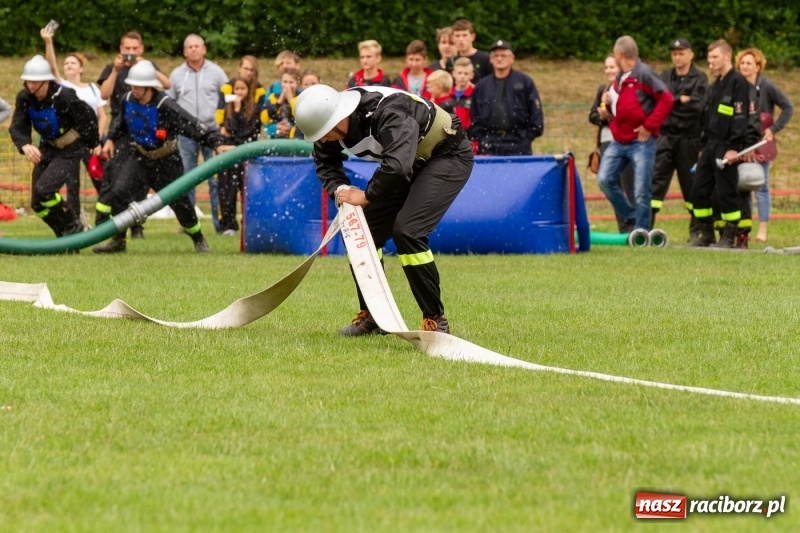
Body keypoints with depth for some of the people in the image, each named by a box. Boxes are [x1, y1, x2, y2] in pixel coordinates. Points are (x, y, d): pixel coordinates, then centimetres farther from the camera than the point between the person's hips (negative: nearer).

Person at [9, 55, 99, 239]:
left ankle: (74, 227, -4)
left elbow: (88, 117, -15)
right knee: (37, 204, 3)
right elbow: (17, 127, -15)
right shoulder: (24, 98, -9)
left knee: (43, 190, -23)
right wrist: (25, 145, -37)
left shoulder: (64, 97, -27)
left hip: (70, 152, -7)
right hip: (47, 149, 7)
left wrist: (93, 145, -1)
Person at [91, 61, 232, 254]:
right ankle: (118, 241, -2)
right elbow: (121, 121, 14)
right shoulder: (127, 100, -11)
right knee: (119, 191, -14)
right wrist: (111, 138, 8)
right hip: (139, 155, 4)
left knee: (179, 200, 3)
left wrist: (218, 143, -39)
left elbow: (193, 125, -31)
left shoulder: (165, 106, -28)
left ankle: (198, 239, 28)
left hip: (166, 160, -4)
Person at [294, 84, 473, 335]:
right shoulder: (329, 122, -12)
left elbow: (398, 165, -48)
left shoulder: (389, 114, -38)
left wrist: (366, 196, -33)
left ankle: (436, 321, -12)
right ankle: (372, 316, 17)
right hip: (413, 162, 8)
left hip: (449, 157, -8)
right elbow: (326, 163, 5)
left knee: (407, 231, -23)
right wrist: (340, 188, -16)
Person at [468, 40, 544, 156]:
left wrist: (528, 137, -3)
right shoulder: (481, 86, 11)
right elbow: (474, 117, 13)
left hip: (518, 147, -2)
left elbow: (535, 111, 3)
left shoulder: (525, 82, 4)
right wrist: (478, 139, 2)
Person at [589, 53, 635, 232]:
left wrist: (612, 115, -20)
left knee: (630, 190, -5)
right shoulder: (603, 89, 15)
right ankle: (623, 229, 15)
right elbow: (592, 115, 14)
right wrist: (602, 117, -6)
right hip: (606, 142, 7)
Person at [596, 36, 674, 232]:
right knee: (605, 179, 0)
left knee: (641, 191, -4)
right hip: (619, 141, 8)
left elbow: (666, 99, -16)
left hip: (641, 141, -8)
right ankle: (631, 218, 15)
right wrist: (610, 103, 4)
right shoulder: (619, 78, 13)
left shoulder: (644, 74, -11)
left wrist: (649, 125, -16)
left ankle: (641, 231, 4)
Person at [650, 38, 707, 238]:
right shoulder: (665, 77, 13)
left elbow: (698, 105, -13)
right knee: (656, 180, -5)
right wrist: (681, 100, -10)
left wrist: (671, 102, -8)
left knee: (691, 184, 4)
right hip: (665, 136, 3)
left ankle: (696, 229, 13)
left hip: (689, 138, -3)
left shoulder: (699, 78, 0)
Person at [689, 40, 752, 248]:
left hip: (727, 148, -9)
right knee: (699, 190, 6)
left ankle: (729, 237, 3)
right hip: (710, 148, 9)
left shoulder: (737, 82, -9)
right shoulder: (714, 86, 19)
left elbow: (740, 117, -16)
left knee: (726, 193, -5)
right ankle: (705, 234, 14)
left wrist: (735, 147, -21)